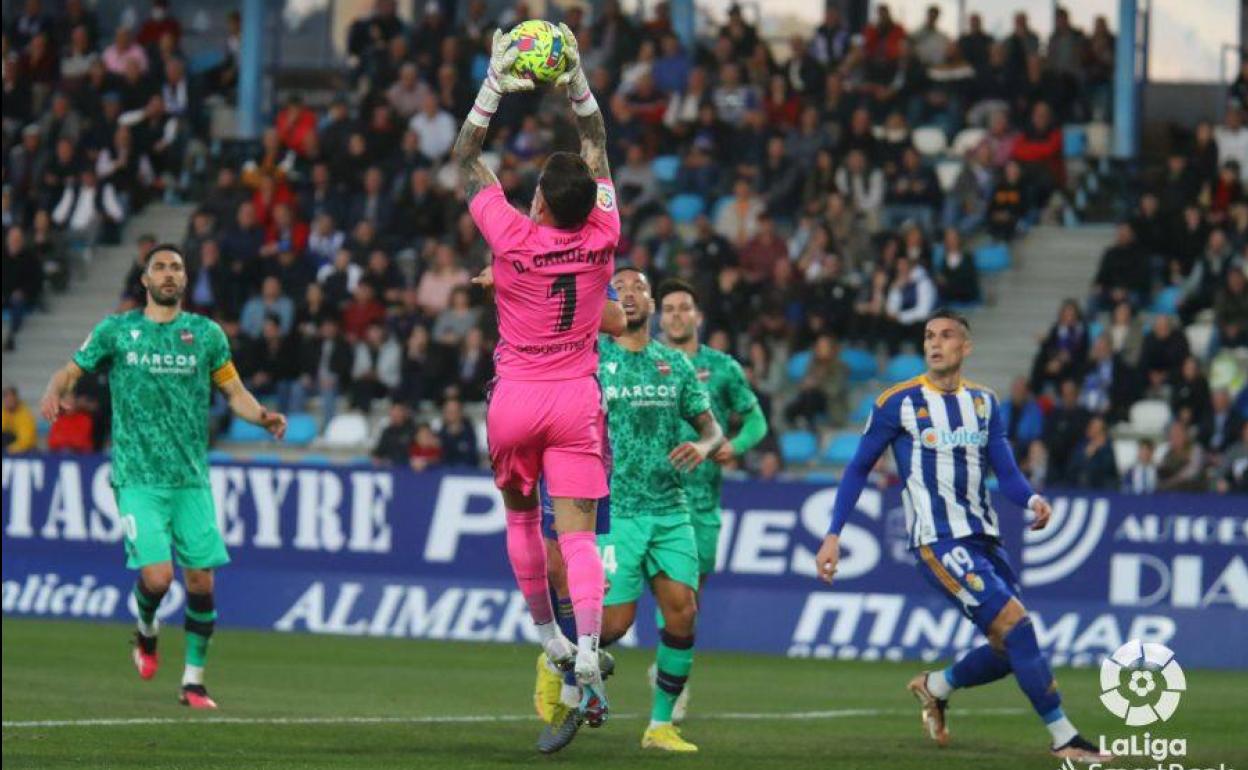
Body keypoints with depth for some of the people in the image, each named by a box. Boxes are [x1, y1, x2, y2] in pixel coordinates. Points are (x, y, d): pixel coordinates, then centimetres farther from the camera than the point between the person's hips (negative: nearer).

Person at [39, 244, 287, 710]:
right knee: (157, 575, -17)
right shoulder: (116, 331, 6)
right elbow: (72, 370, 11)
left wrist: (263, 417, -6)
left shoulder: (206, 333, 9)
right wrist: (55, 391, -12)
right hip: (138, 478, -2)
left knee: (201, 581, -2)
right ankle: (146, 632, 18)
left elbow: (234, 392, 14)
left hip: (192, 479, 2)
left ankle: (194, 682, 12)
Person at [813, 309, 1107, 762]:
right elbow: (859, 470, 4)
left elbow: (1006, 474, 7)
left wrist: (1031, 500, -15)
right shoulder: (898, 403, -2)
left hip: (983, 538, 6)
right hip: (937, 541, -6)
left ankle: (935, 687, 33)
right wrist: (833, 535, -2)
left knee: (1010, 649, 5)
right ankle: (1063, 738, -16)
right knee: (1014, 622, -19)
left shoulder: (984, 402, 12)